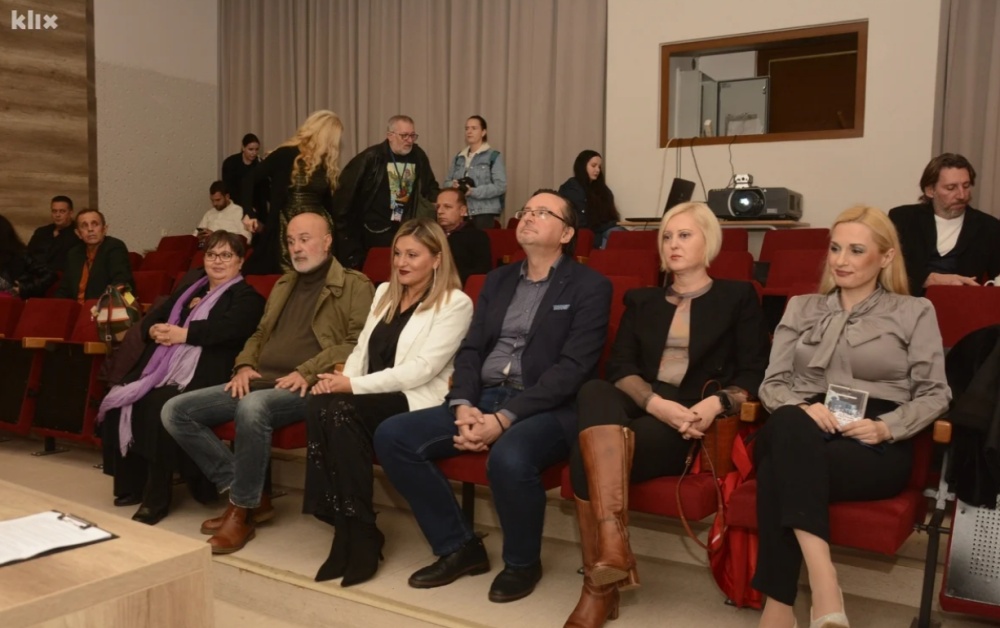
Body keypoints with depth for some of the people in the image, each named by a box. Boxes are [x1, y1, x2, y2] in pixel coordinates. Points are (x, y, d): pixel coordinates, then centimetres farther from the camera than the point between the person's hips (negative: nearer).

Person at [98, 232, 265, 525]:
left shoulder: (247, 297, 5)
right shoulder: (189, 289, 27)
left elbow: (227, 328, -15)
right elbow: (151, 318, 20)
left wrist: (184, 333, -16)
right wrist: (155, 330, -3)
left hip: (200, 378, -7)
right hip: (159, 369, 7)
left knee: (160, 406, -32)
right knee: (119, 402, -17)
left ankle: (157, 497, -17)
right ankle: (130, 485, 0)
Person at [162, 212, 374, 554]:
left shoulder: (355, 286, 1)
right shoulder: (283, 285, 25)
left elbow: (358, 343, -10)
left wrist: (308, 372, -20)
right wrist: (244, 365, 9)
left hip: (305, 387, -8)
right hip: (260, 381, 8)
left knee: (252, 408, -39)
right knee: (175, 411, -6)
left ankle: (242, 511, -18)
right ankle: (247, 495, -3)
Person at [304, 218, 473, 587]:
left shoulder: (456, 304, -3)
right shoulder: (385, 292, 20)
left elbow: (422, 369, -13)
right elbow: (362, 349, 16)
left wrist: (354, 386, -18)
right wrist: (342, 380, -7)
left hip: (417, 402, -6)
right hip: (371, 399, 6)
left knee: (338, 411, -31)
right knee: (319, 407, -27)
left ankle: (359, 535, -19)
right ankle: (349, 529, -21)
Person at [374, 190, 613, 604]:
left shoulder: (590, 287, -1)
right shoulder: (497, 280, 18)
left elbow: (572, 368, -12)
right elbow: (471, 349, 12)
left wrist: (505, 417, -21)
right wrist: (463, 405, -8)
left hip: (547, 409, -6)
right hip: (483, 399, 6)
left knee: (509, 457, -37)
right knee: (391, 436, -11)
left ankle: (522, 562, -4)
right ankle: (459, 547, 4)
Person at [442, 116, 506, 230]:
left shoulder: (494, 156, -2)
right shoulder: (459, 157, 15)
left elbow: (500, 186, -10)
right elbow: (446, 182, 16)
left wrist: (473, 191, -19)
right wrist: (453, 185, -8)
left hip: (483, 213, -4)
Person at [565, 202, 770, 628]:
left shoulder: (738, 297, 15)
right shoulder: (641, 301, 23)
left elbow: (756, 372, 3)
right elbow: (619, 367, 7)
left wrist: (715, 404, -19)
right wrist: (657, 403, -14)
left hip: (697, 424, -3)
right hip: (640, 411, 3)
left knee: (589, 454, -32)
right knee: (594, 392, -36)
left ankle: (599, 586, -24)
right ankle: (612, 540, -41)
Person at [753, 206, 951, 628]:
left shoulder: (915, 312, 14)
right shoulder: (801, 308, 21)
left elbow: (934, 394, 6)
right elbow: (771, 384, 12)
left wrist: (886, 428, -13)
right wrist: (801, 408, -11)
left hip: (874, 448, -2)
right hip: (803, 435, 3)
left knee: (777, 472, -36)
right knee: (789, 426, -39)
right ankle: (823, 583, -43)